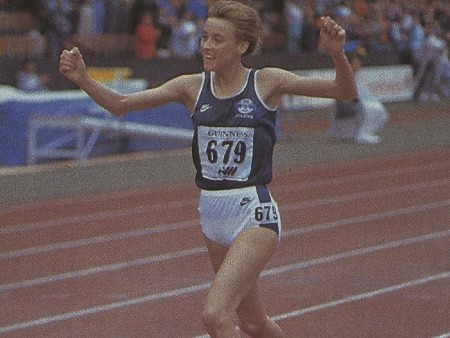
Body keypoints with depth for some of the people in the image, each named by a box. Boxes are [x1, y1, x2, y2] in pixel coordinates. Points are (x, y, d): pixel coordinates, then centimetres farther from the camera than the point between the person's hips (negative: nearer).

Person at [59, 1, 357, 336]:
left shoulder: (266, 82, -7)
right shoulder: (193, 86, 3)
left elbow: (344, 92, -9)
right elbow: (121, 103, 3)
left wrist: (337, 54, -28)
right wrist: (83, 79, -13)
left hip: (254, 215, -6)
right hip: (212, 215, 6)